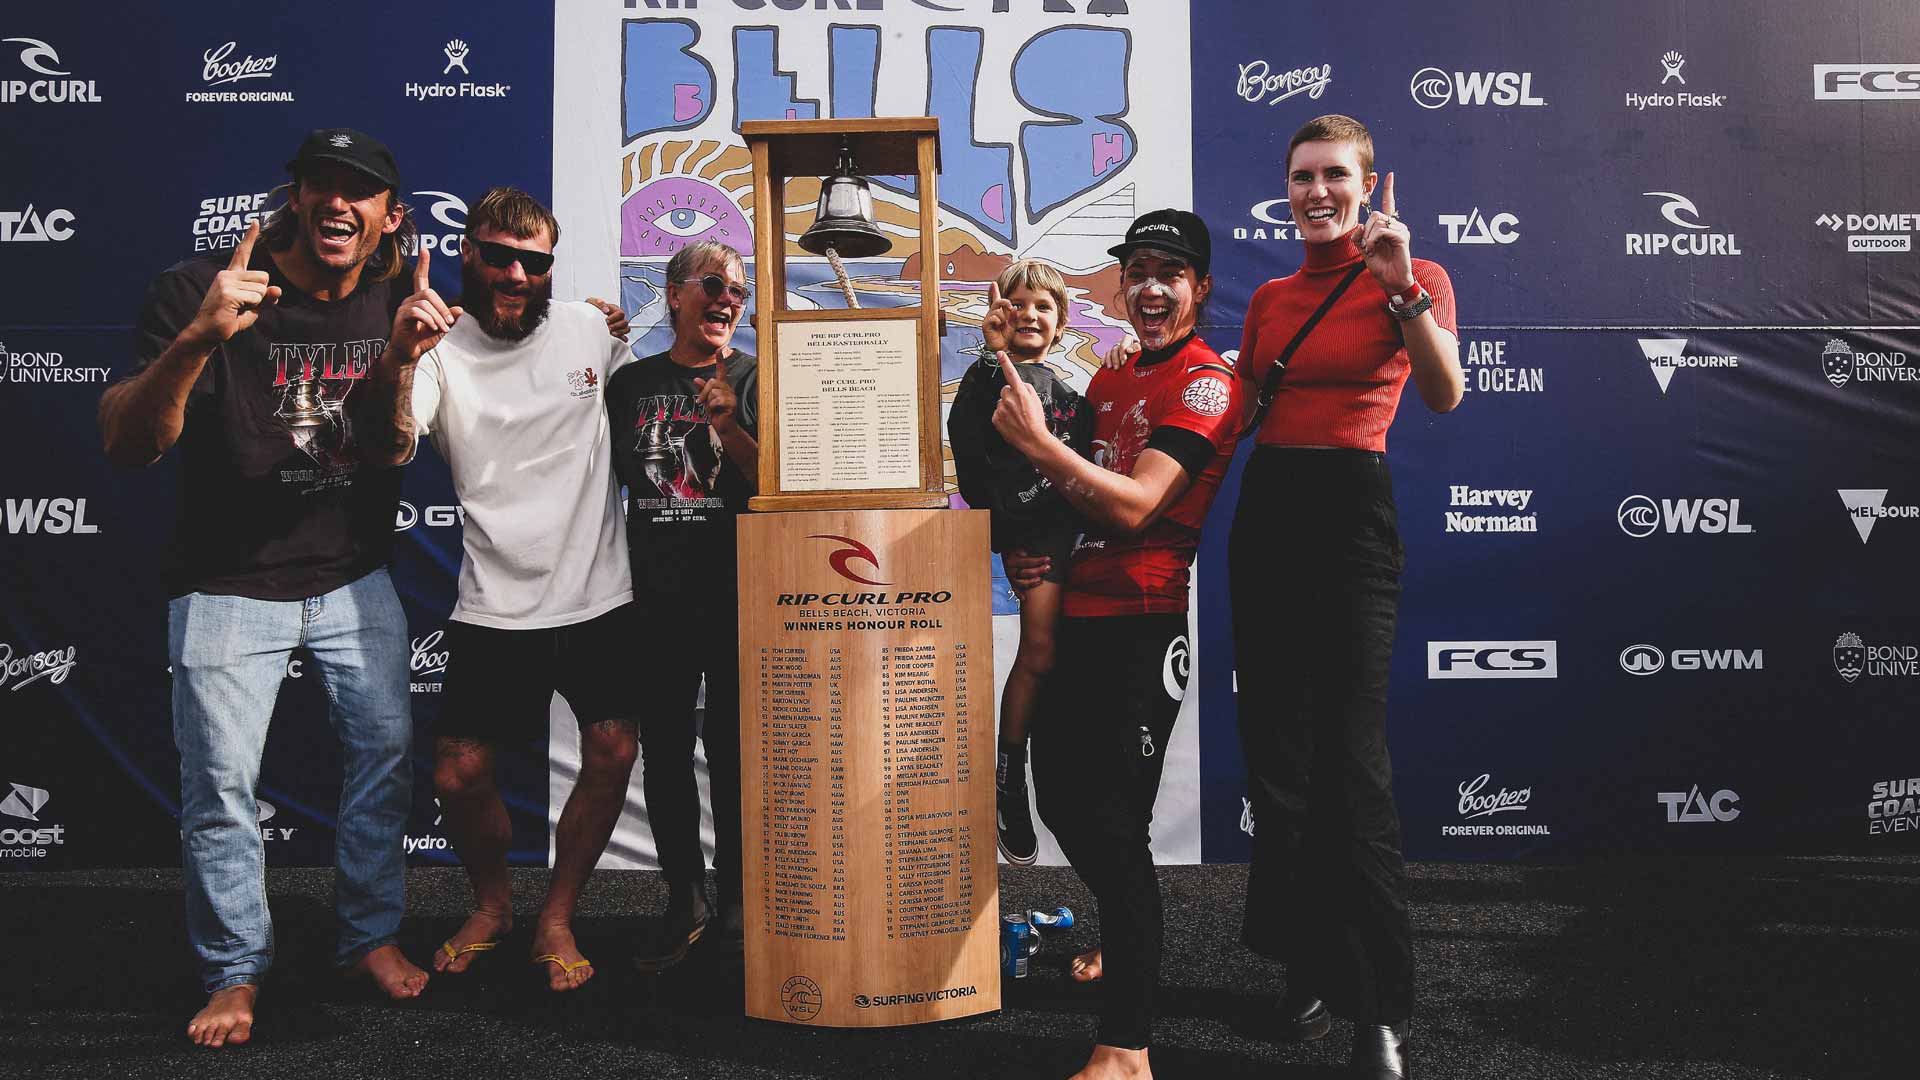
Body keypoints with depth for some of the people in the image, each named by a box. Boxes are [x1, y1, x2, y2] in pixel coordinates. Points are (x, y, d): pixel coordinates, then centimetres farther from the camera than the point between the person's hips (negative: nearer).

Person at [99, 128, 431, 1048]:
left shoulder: (394, 302, -1)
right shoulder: (199, 291, -15)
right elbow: (127, 445, -23)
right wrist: (197, 340, -38)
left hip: (354, 577, 4)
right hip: (229, 584, -3)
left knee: (386, 750, 7)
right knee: (219, 782, 0)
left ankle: (371, 936, 25)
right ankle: (234, 972, 19)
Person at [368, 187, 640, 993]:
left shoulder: (589, 328, 2)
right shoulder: (442, 348, -5)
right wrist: (398, 359, -39)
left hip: (599, 594, 1)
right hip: (494, 606, -1)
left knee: (612, 753, -3)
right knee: (458, 776, 0)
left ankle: (556, 919, 18)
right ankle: (492, 904, 30)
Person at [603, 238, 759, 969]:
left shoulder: (757, 380, 2)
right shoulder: (632, 381, 10)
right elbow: (608, 474, 18)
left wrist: (728, 426, -19)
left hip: (736, 599, -3)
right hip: (655, 599, 3)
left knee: (733, 752, 3)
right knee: (664, 753, 9)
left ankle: (738, 901, 19)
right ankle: (684, 902, 22)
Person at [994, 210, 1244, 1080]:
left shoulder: (1205, 381, -10)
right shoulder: (1109, 378, 17)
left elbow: (1135, 504, -20)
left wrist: (1034, 440, -24)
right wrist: (1028, 546, 8)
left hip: (1142, 623, -9)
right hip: (1078, 613, 9)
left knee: (1113, 821, -9)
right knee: (1059, 795, 19)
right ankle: (1125, 938, 45)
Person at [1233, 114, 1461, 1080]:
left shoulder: (1409, 278, -1)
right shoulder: (1271, 297, 14)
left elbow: (1444, 394, -17)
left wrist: (1403, 285, -24)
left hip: (1352, 510, -5)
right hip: (1267, 507, 6)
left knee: (1350, 757, -8)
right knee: (1276, 752, 8)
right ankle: (1311, 966, 24)